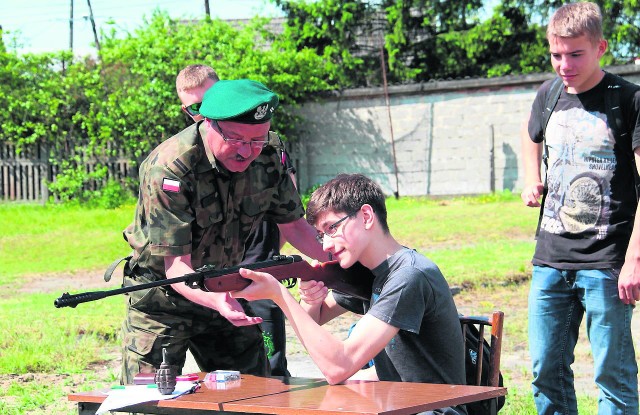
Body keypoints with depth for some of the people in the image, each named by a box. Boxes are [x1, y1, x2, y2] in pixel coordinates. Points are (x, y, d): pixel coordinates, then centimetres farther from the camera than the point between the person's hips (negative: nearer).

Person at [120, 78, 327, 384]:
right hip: (162, 300, -5)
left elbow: (292, 224, 4)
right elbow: (176, 266, -29)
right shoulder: (169, 169, -28)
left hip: (224, 289, 5)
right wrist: (215, 300, -49)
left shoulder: (267, 159, -11)